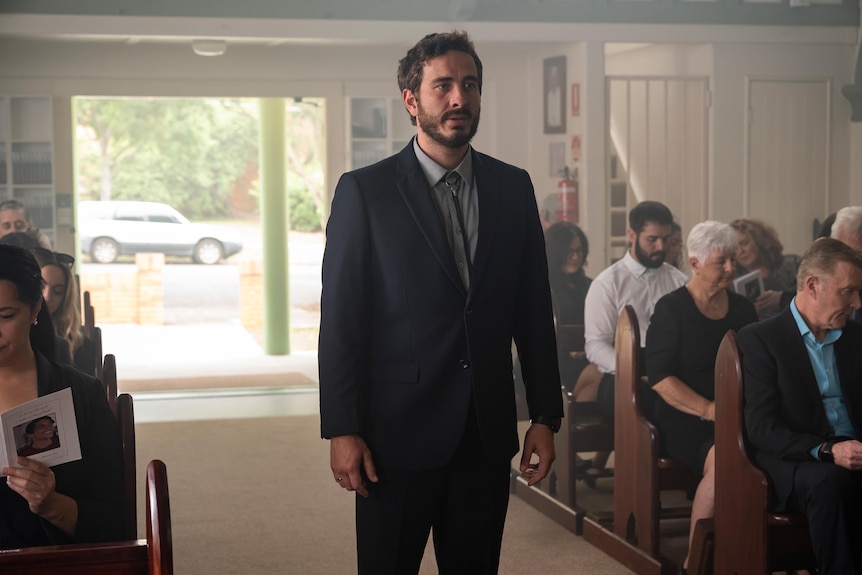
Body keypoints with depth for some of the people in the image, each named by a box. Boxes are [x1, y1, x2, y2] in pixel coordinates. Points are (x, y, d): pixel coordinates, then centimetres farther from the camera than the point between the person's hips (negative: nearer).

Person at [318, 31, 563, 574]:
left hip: (487, 432, 3)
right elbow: (341, 319, -6)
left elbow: (534, 309, 8)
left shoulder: (514, 187, 6)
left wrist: (546, 415, 6)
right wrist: (342, 429, -9)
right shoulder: (364, 191, -4)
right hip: (397, 432, -3)